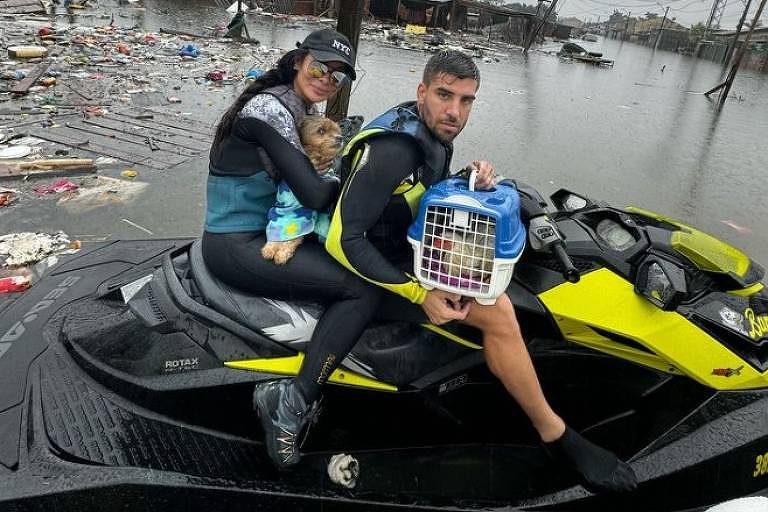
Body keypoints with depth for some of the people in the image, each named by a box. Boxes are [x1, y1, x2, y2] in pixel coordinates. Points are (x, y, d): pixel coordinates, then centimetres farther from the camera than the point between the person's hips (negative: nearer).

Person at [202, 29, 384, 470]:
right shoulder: (269, 108, -17)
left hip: (268, 231, 10)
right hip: (236, 246, -10)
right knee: (363, 291, -18)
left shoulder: (305, 110, 13)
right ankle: (292, 404, -13)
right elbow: (315, 194, -25)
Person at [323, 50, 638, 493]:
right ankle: (557, 436, -5)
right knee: (497, 311, -22)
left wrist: (470, 183, -7)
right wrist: (419, 294, -29)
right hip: (382, 268, -10)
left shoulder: (435, 135, 3)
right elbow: (343, 240, -29)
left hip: (409, 246, 11)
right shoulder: (391, 148, -26)